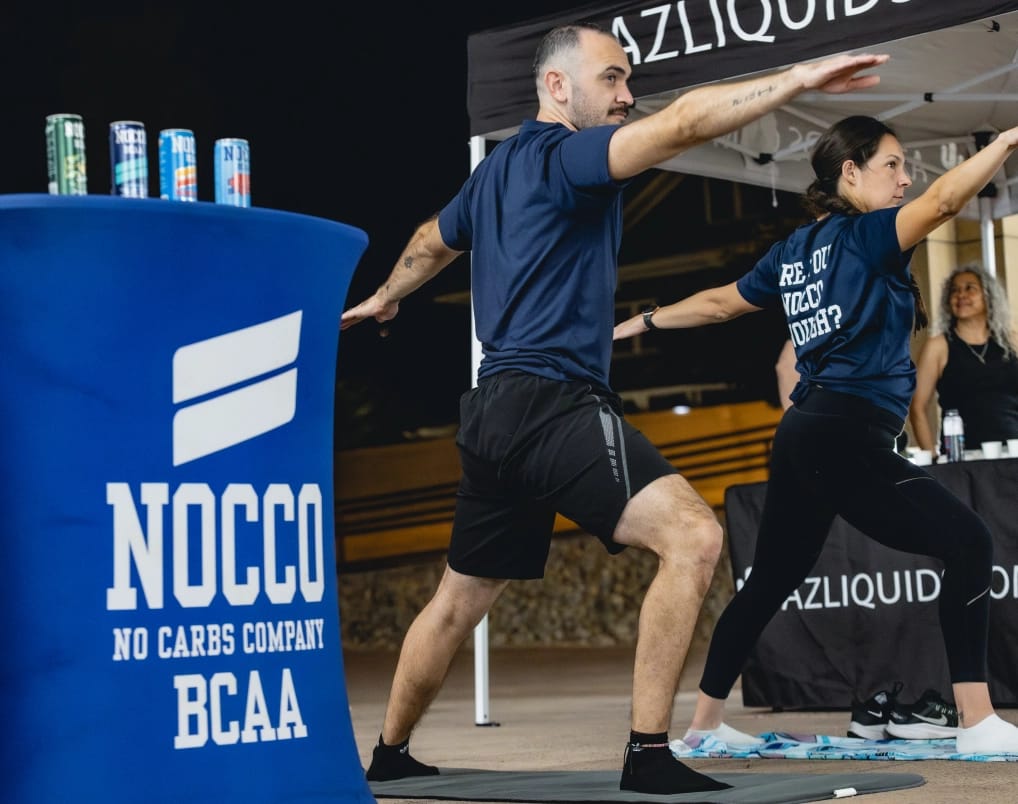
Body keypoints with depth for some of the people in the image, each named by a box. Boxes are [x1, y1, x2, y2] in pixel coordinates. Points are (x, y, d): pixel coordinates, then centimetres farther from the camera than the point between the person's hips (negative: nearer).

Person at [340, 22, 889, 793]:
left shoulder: (495, 172, 19)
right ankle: (648, 753, -21)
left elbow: (431, 243, 38)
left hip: (499, 412, 10)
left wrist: (382, 300, 57)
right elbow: (682, 122, -24)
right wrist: (798, 78, -26)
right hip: (554, 403, -10)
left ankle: (390, 753, 36)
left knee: (462, 596, 22)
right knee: (691, 536, -20)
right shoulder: (560, 157, -9)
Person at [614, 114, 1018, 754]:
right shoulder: (865, 235, -6)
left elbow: (717, 303, 26)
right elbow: (945, 199, -23)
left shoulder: (795, 251, 17)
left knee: (771, 581, 20)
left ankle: (705, 720, 29)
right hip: (848, 438, -9)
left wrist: (642, 322, 39)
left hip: (803, 437, 9)